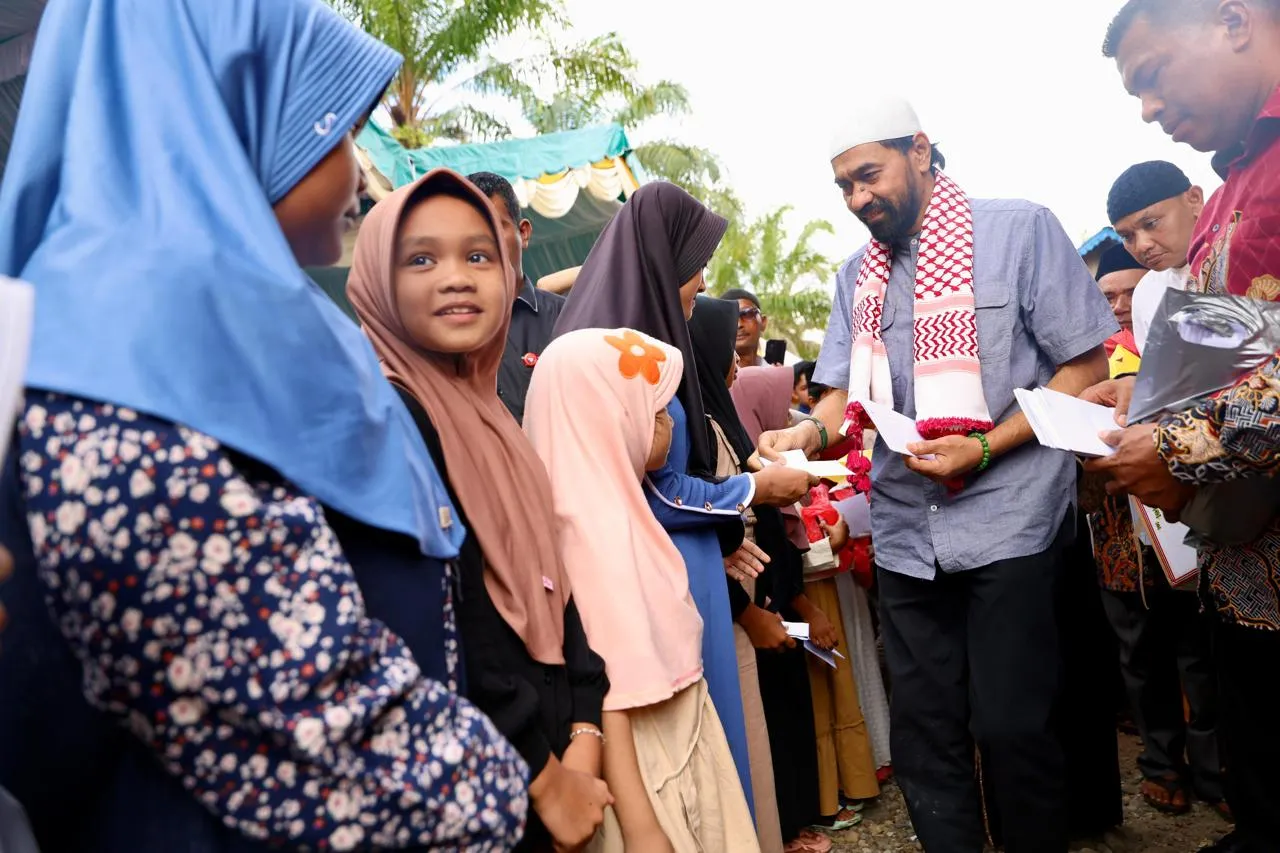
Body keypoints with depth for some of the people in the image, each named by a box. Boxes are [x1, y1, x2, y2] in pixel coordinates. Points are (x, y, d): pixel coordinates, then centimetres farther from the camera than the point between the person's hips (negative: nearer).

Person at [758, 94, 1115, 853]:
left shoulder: (1019, 230, -2)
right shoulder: (857, 275, 12)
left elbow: (1086, 366, -4)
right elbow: (844, 393, 10)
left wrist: (985, 448, -16)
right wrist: (808, 434, -13)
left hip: (1010, 522, -4)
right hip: (906, 534, 5)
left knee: (1012, 727, 1)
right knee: (926, 733, 10)